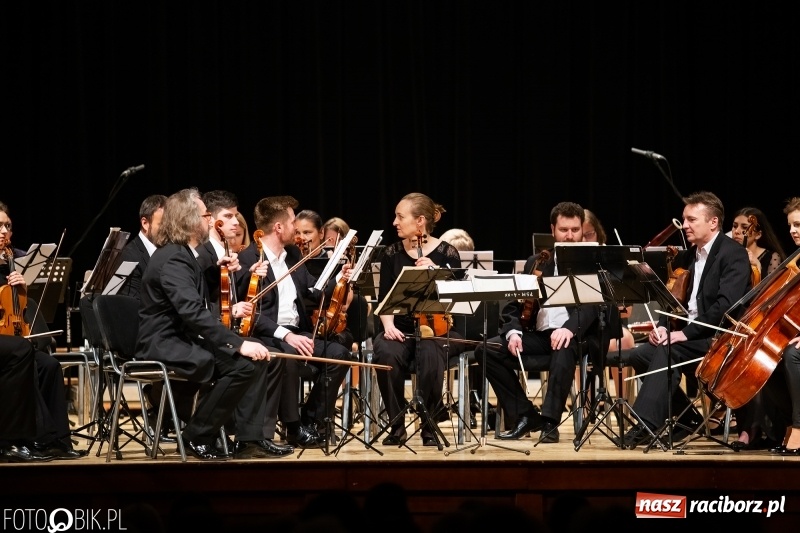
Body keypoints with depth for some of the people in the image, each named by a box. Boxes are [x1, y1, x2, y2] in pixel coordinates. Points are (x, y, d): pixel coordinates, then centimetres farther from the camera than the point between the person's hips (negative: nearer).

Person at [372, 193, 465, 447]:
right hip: (400, 328, 2)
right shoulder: (392, 254, 6)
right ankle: (397, 425, -17)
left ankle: (429, 426, -16)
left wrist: (436, 272, -23)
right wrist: (388, 325, -14)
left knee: (431, 358, -37)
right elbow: (384, 299, 5)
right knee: (387, 355, -33)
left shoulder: (446, 253, -2)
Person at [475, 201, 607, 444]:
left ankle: (550, 421, -32)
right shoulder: (536, 263, 16)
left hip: (577, 337, -5)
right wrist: (513, 331, -10)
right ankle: (525, 416, -7)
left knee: (564, 348, -40)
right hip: (539, 335, 5)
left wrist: (570, 328, -32)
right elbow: (514, 305, 12)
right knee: (487, 350, -16)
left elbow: (592, 305, -12)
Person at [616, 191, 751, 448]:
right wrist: (663, 327, -7)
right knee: (639, 355, -11)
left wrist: (686, 332, -23)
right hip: (687, 336, 8)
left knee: (668, 352, -31)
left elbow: (726, 305, -20)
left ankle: (646, 425, -33)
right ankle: (684, 418, 0)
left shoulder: (733, 254, -8)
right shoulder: (686, 258, 17)